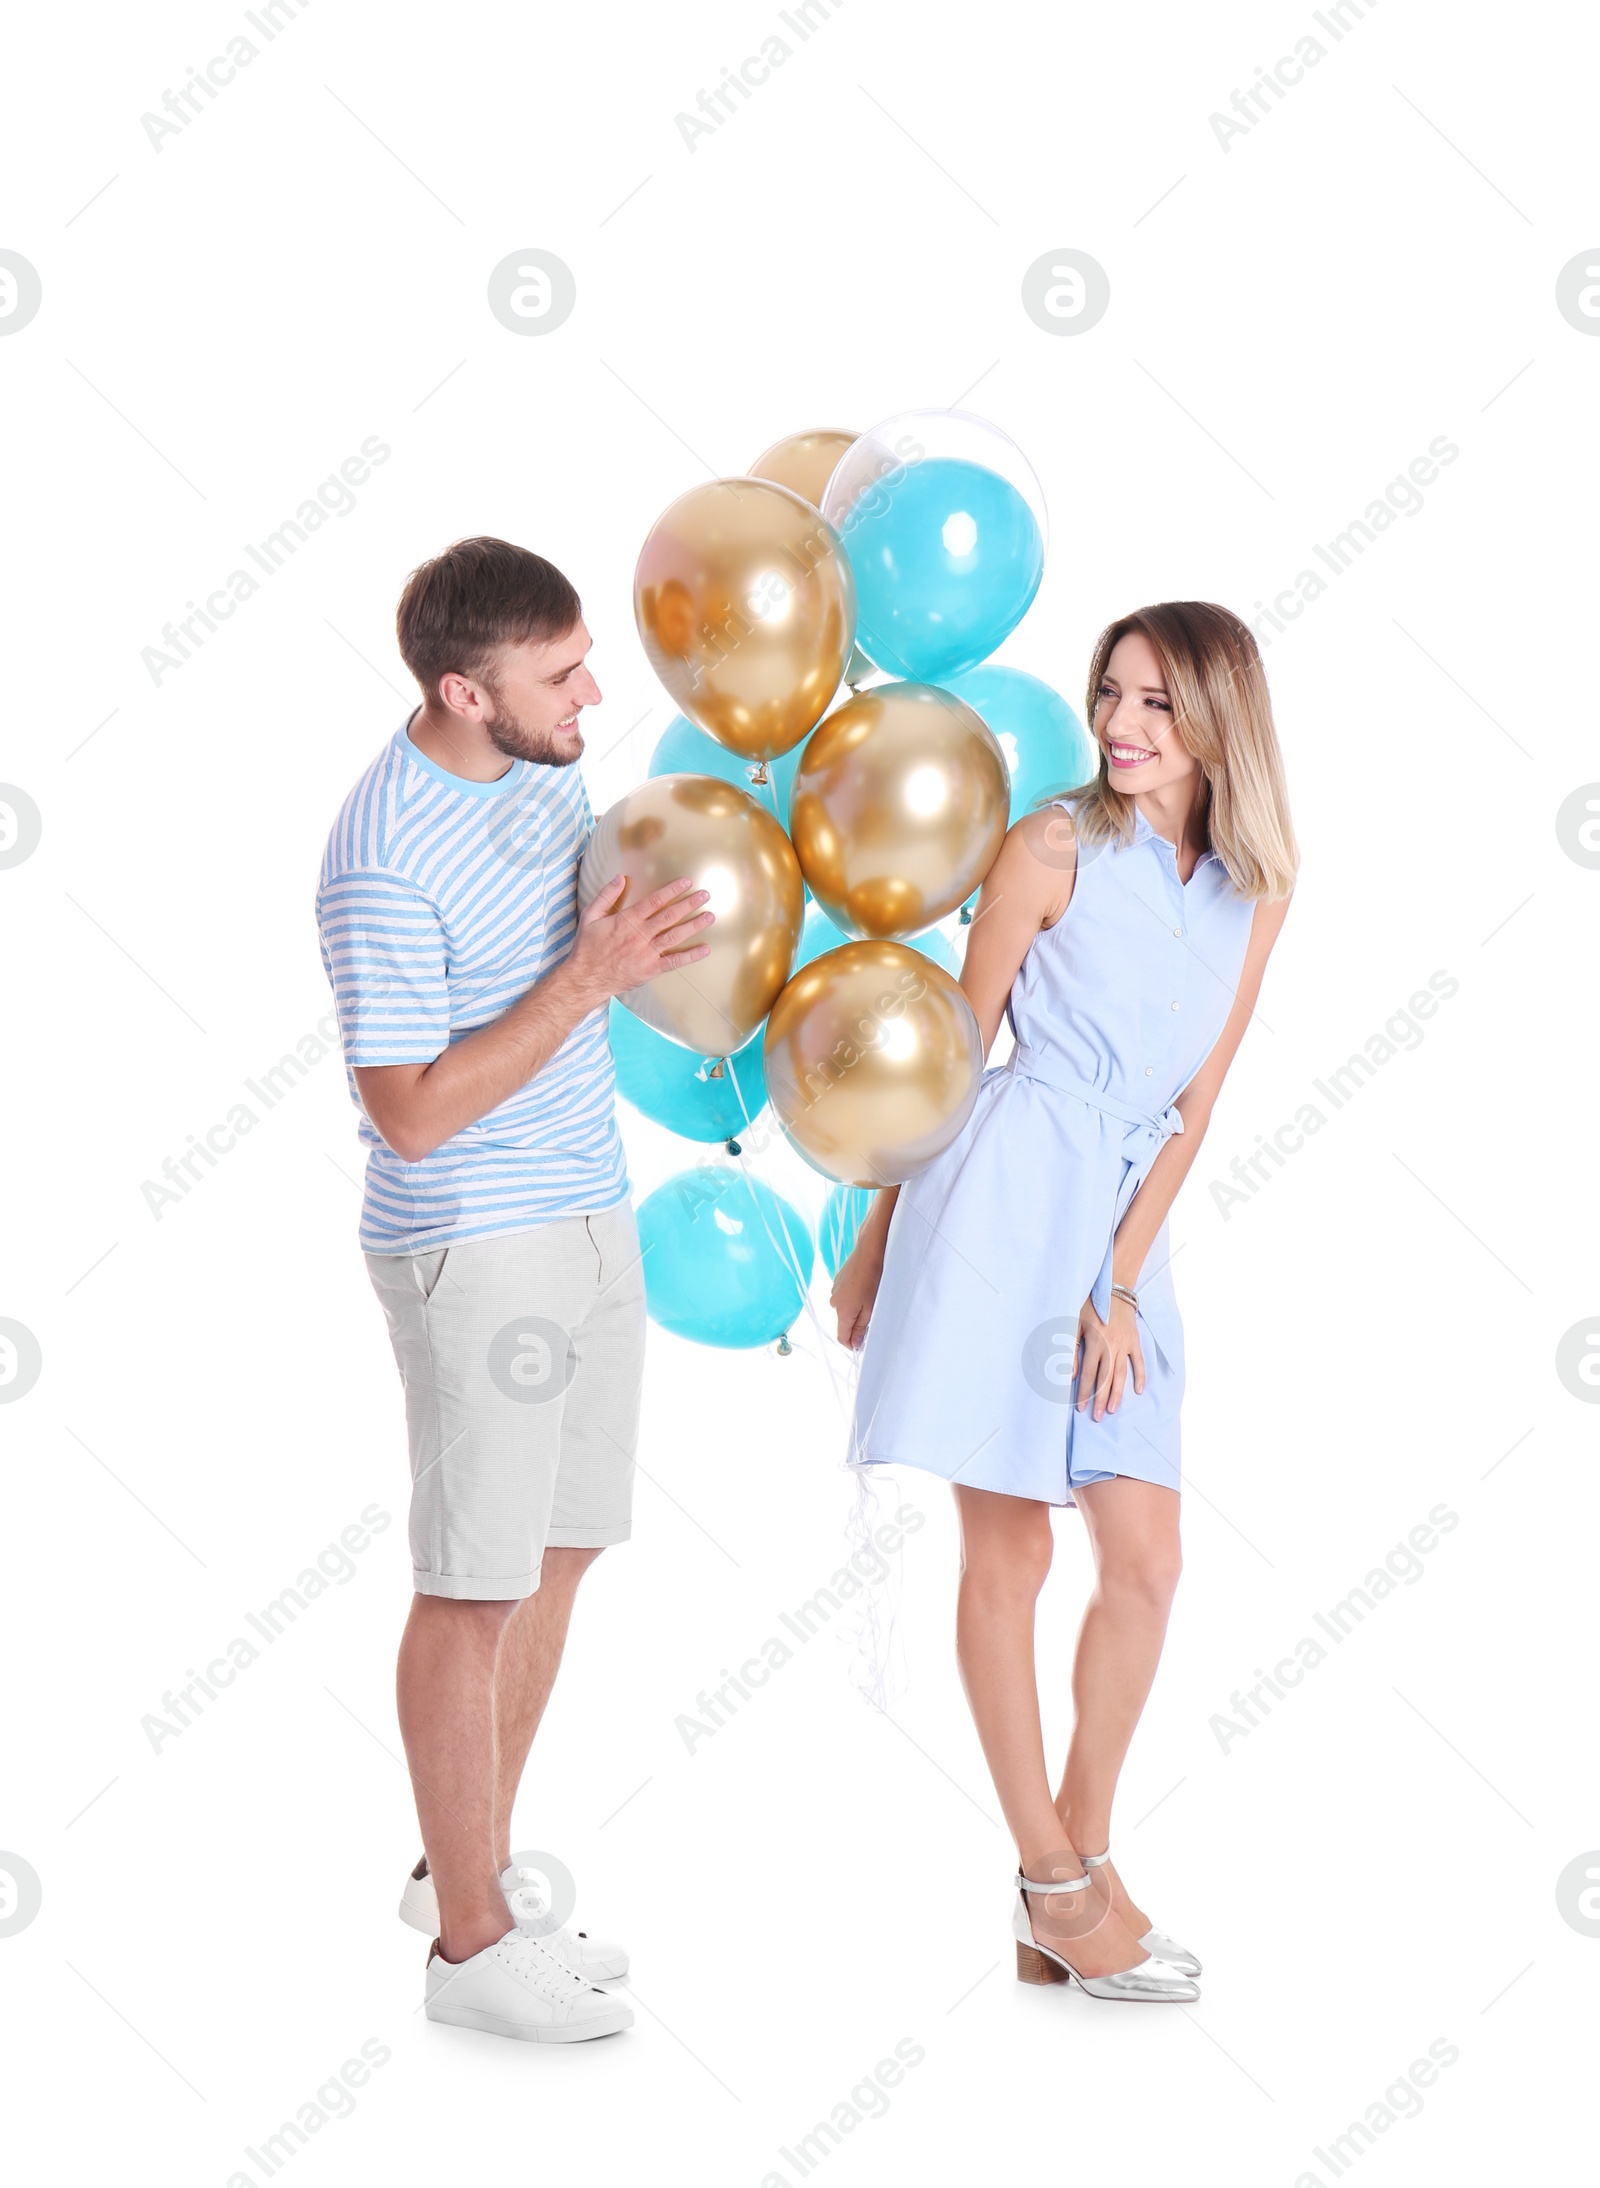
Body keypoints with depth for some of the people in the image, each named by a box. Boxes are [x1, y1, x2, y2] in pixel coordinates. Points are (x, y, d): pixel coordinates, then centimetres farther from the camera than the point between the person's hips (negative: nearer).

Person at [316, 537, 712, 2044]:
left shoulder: (544, 769, 3)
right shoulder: (386, 861, -23)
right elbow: (415, 1115, -23)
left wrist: (665, 933, -1)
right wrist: (589, 978, -26)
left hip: (590, 1216, 9)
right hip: (475, 1250, -9)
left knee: (558, 1555, 16)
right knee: (476, 1585, 2)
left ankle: (468, 1870, 31)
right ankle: (470, 1944, 16)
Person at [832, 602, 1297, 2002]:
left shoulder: (1256, 888, 7)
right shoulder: (1055, 848, -5)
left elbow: (1197, 1103, 5)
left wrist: (1123, 1283, -3)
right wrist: (876, 1234, 4)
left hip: (1126, 1219, 5)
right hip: (1011, 1194, -5)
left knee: (1147, 1560, 4)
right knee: (1009, 1551, 0)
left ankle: (1085, 1865, 18)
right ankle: (1057, 1885, 10)